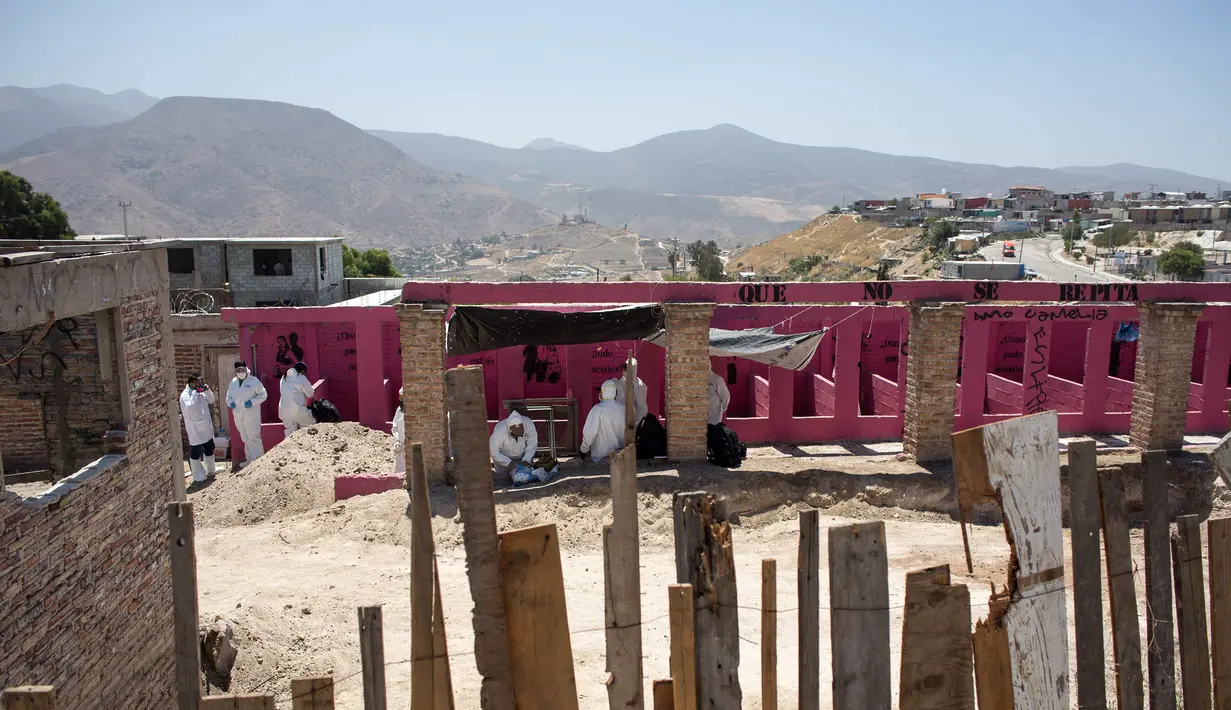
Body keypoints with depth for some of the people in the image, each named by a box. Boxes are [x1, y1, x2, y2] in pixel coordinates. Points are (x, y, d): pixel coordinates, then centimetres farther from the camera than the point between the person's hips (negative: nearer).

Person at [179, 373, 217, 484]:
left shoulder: (201, 393, 7)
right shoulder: (185, 395, -16)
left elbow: (211, 400, 16)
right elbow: (189, 408, -29)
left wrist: (207, 390, -2)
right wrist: (195, 393, -26)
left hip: (206, 428, 8)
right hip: (195, 430, -8)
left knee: (209, 450, 19)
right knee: (195, 454, 0)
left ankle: (210, 472, 35)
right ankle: (198, 477, 8)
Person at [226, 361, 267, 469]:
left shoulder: (253, 381, -5)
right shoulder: (233, 383, 11)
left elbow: (263, 394, -3)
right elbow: (228, 396, 21)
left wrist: (252, 402, -16)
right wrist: (230, 403, -1)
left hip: (251, 415, -6)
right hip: (238, 415, 6)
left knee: (253, 437, -8)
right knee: (245, 439, 14)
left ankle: (258, 459, -4)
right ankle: (249, 459, 24)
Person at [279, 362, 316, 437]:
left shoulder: (284, 378, 14)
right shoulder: (301, 378, -6)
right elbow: (310, 394, 0)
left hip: (284, 411, 6)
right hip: (297, 410, -6)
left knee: (290, 434, 10)